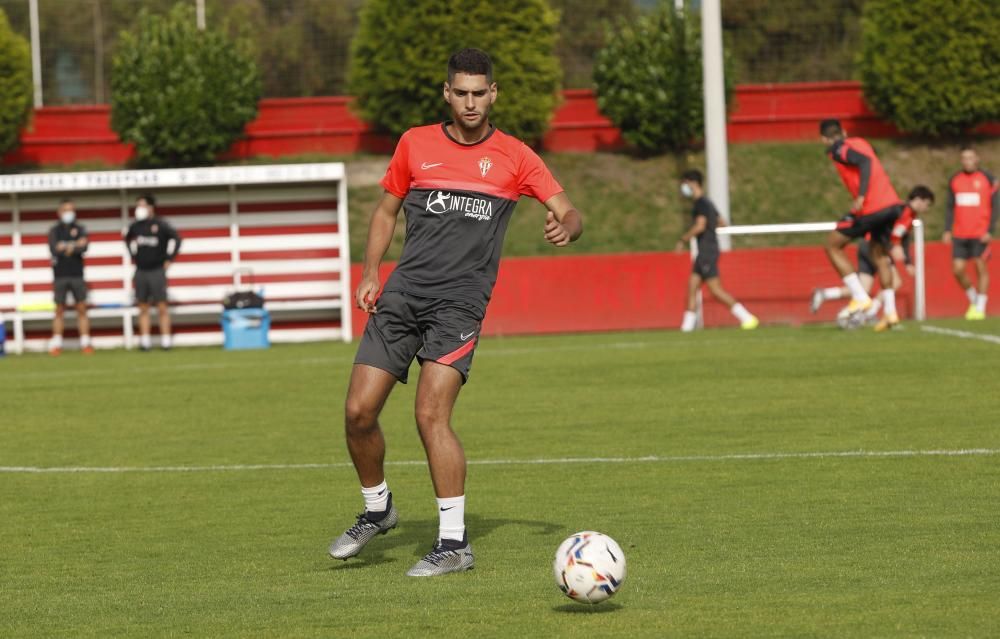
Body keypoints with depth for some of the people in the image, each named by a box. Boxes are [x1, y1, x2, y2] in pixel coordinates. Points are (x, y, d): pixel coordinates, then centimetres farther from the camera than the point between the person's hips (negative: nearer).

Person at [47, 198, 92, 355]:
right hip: (60, 276, -1)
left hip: (77, 275, 1)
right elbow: (54, 249, -10)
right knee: (60, 310, 0)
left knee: (82, 309, -2)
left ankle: (85, 343, -2)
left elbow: (84, 248, -8)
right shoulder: (54, 230, 6)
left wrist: (64, 247, -14)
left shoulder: (80, 229, 8)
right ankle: (56, 344, 3)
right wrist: (75, 245, -11)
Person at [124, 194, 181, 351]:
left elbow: (176, 239, -5)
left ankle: (166, 340, -3)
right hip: (141, 271, 4)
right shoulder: (135, 226, 7)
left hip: (157, 271, -4)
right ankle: (145, 341, 6)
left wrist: (169, 259, -5)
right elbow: (128, 239, 26)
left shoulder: (160, 224, -7)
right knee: (143, 308, 4)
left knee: (162, 307, -5)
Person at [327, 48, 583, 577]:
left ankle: (454, 543, -10)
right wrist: (370, 272, 8)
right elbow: (386, 211, 20)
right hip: (402, 295, 3)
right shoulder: (415, 144, 10)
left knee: (431, 414, -18)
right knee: (358, 411, -3)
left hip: (460, 301, -3)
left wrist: (565, 227, -20)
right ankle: (377, 510, 23)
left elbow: (569, 214, 4)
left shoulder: (513, 156, 4)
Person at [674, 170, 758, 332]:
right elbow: (722, 223, 23)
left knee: (716, 290, -11)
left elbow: (700, 226, -25)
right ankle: (687, 326, 10)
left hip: (707, 251, -10)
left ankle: (747, 318, -11)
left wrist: (683, 240, -17)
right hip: (704, 253, 10)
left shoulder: (701, 203, -13)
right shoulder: (707, 203, 17)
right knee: (692, 286, 9)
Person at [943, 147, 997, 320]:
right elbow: (951, 207, 14)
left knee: (981, 267, -3)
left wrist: (990, 231, -11)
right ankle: (973, 300, 20)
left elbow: (995, 207, -2)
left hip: (980, 234, -4)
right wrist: (947, 230, 5)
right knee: (957, 269, -2)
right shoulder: (954, 181, 9)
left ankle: (980, 308, 6)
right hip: (959, 234, 4)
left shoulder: (987, 179, -1)